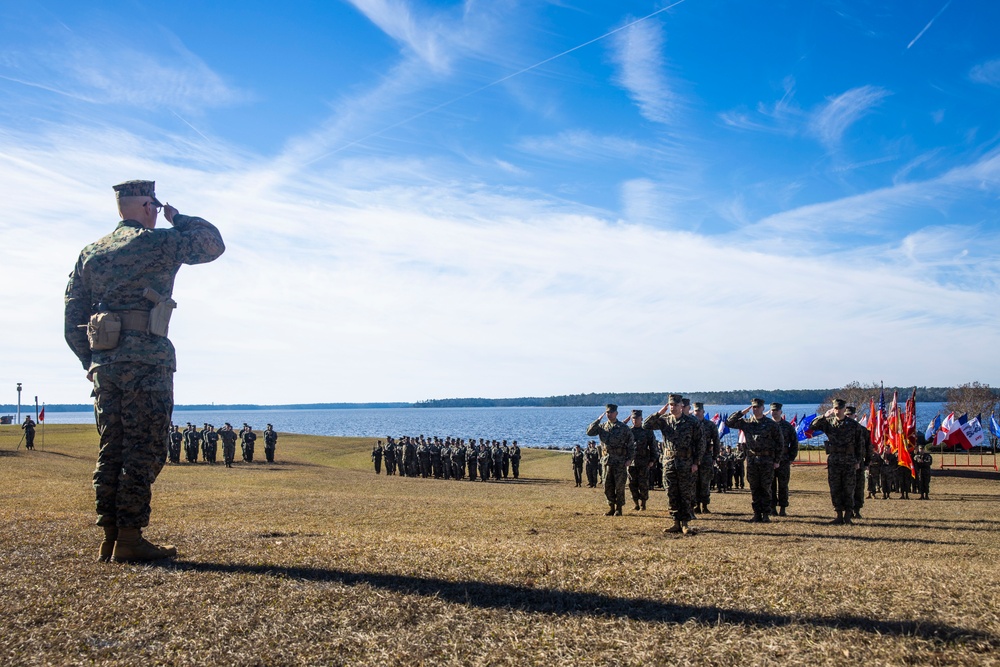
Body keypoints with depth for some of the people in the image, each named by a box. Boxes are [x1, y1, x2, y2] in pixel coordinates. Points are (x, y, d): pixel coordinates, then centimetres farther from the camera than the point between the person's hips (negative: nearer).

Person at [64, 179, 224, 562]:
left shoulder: (90, 253, 17)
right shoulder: (157, 242, -3)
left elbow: (72, 317, 15)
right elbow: (213, 244, 3)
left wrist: (91, 362, 18)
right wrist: (178, 219, 15)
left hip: (103, 362, 7)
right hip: (145, 359, -7)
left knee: (111, 449, 10)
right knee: (145, 450, -4)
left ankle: (109, 538, 12)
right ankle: (129, 538, -4)